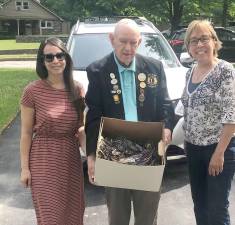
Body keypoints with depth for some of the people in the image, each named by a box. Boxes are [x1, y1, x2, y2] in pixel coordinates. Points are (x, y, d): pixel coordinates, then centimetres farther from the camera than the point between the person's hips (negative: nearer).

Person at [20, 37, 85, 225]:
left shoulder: (77, 89, 1)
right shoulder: (32, 91, -9)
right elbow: (26, 133, -5)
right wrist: (25, 167, -5)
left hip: (71, 159, 3)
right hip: (43, 161, -3)